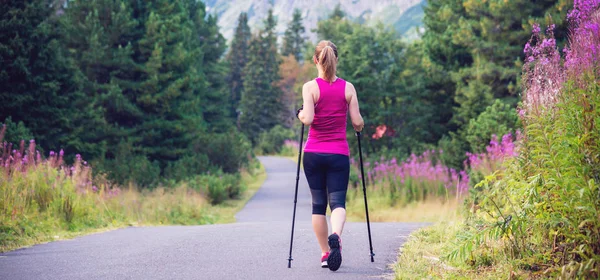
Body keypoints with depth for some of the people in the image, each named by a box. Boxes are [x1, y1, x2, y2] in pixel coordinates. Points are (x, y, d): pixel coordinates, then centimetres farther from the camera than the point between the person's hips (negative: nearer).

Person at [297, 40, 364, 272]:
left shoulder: (310, 87, -6)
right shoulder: (348, 88, 0)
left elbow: (307, 119, -16)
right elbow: (357, 123, -1)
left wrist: (300, 114, 5)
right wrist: (360, 127, 21)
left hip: (313, 153, 0)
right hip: (339, 153, 0)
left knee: (318, 204, 10)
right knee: (337, 201, -2)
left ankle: (325, 253, 12)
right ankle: (336, 236, -33)